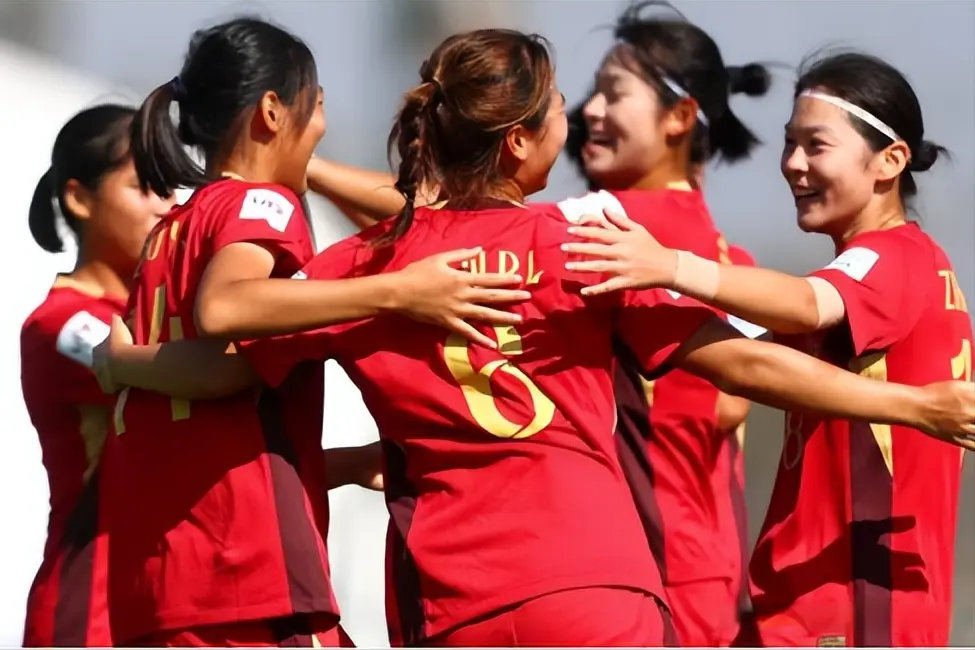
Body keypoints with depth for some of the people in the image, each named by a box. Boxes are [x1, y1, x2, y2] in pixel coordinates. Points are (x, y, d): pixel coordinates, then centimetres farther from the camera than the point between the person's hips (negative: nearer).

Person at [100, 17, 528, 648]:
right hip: (243, 561, -9)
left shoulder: (171, 232, 23)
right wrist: (397, 291, -26)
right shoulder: (259, 202, -2)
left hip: (159, 570, 9)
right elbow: (221, 308, -25)